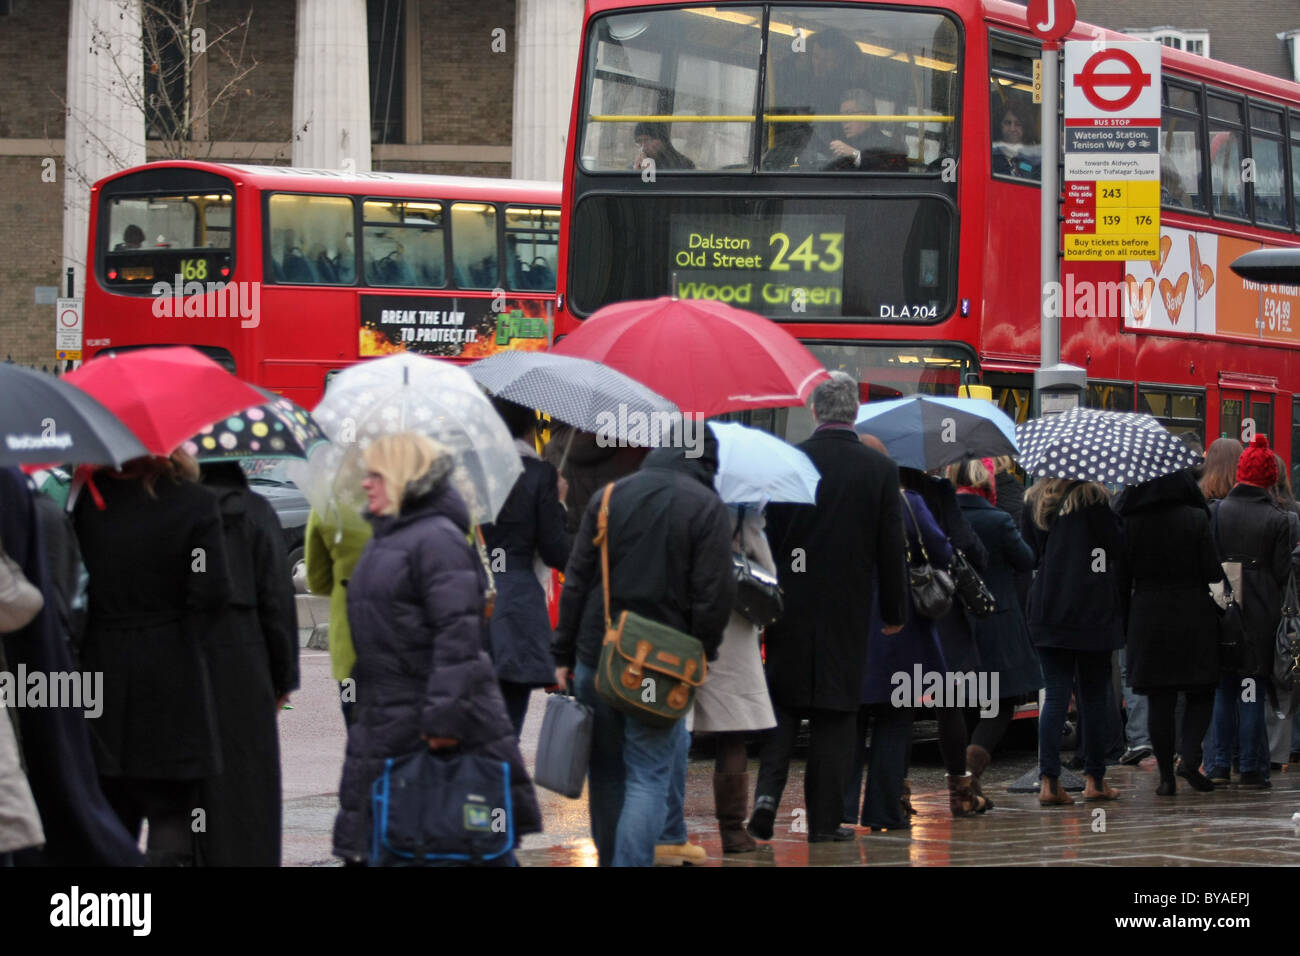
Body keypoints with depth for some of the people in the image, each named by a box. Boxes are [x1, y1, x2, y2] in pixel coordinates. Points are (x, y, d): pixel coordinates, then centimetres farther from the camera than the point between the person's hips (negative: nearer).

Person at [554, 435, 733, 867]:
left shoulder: (609, 496, 7)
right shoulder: (707, 507, -5)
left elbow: (576, 580, 6)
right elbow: (714, 595, -9)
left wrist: (564, 653, 9)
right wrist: (700, 657, 2)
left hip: (596, 653, 4)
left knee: (605, 769, 17)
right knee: (649, 776, -3)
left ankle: (609, 856, 26)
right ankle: (631, 861, -14)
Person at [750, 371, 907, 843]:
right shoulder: (880, 469, -4)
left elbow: (765, 535, -1)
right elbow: (891, 548, -1)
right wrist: (894, 610, 9)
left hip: (791, 607, 0)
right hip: (848, 609, 0)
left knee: (783, 703, 12)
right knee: (835, 713, 6)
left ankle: (768, 791, -7)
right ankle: (824, 818, 6)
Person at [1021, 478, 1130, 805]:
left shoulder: (1035, 501, 5)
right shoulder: (1096, 499, -7)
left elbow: (1027, 556, 11)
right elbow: (1118, 553, -5)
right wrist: (1122, 610, 5)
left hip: (1047, 614, 3)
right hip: (1094, 615, -3)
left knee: (1056, 695, 2)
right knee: (1094, 696, 8)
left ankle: (1049, 781, -10)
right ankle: (1095, 780, 11)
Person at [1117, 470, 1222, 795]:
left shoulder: (1130, 523, -4)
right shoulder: (1196, 519, -11)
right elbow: (1213, 573, -11)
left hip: (1147, 617, 2)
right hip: (1193, 616, -2)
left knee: (1158, 698, 7)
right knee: (1201, 693, 10)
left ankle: (1166, 774, 5)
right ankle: (1189, 758, -8)